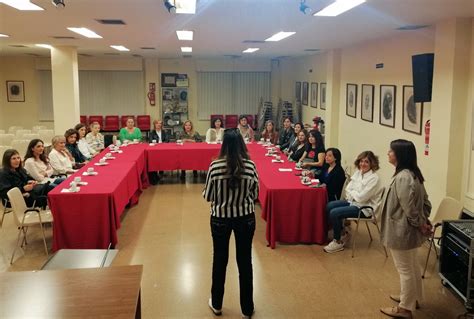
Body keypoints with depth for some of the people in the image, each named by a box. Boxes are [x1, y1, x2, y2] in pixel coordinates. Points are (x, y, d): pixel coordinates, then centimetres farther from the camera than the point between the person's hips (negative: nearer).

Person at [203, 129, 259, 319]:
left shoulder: (215, 166, -14)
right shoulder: (250, 166, -11)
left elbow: (207, 196, -5)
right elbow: (255, 195, -1)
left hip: (220, 218, 0)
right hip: (245, 218, 0)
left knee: (220, 260, 17)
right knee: (245, 261, 13)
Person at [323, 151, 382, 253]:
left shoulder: (374, 178, -20)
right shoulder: (358, 172, 3)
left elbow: (361, 197, -22)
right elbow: (348, 188, 8)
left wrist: (351, 192, -4)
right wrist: (354, 195, -11)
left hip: (364, 207, -9)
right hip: (353, 201, 9)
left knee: (334, 213, -20)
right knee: (329, 206, 2)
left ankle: (338, 242, -2)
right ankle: (344, 233, 14)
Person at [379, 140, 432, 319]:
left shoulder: (402, 178, -27)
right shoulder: (413, 174, 6)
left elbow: (409, 208, -26)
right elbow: (425, 201, 11)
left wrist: (420, 224, -12)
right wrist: (425, 221, 7)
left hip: (401, 231, -10)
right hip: (409, 230, 10)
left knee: (405, 270, 4)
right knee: (412, 267, 24)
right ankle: (412, 298, 42)